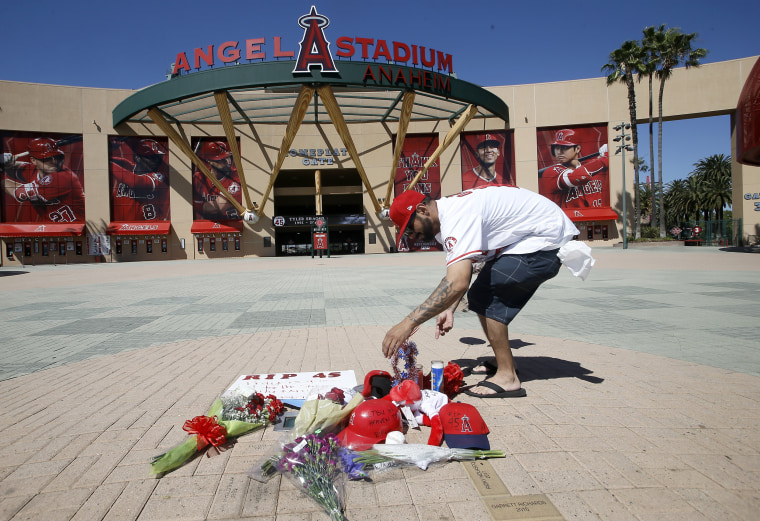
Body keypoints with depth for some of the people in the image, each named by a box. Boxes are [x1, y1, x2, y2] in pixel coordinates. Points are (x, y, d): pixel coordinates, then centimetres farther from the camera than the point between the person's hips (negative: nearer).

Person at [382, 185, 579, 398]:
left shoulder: (456, 217, -27)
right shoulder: (445, 217, 6)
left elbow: (457, 283, -38)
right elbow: (461, 271, 10)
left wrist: (408, 323, -38)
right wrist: (449, 309, -6)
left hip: (546, 240, -10)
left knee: (482, 296, -18)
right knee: (478, 296, 10)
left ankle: (507, 377, -10)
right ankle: (505, 363, 22)